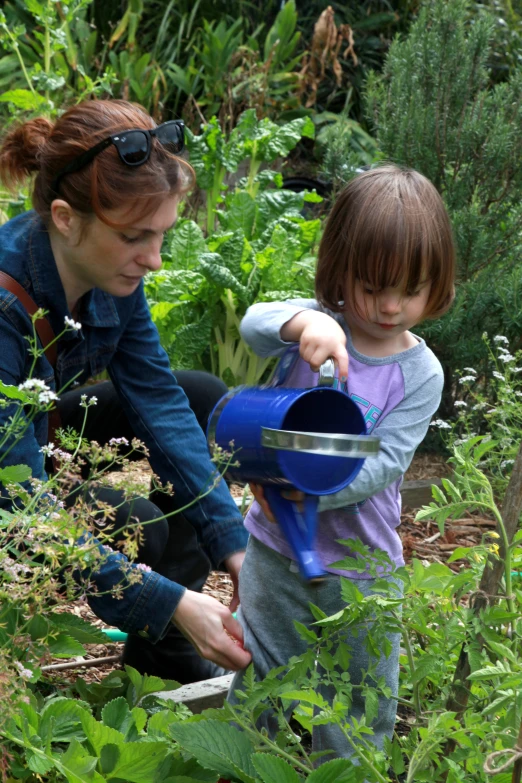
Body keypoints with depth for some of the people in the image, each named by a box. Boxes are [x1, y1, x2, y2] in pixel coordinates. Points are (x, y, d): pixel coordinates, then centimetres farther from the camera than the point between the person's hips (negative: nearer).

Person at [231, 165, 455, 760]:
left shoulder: (420, 373, -10)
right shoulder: (320, 325, -8)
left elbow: (384, 464, -17)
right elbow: (255, 323, -28)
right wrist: (303, 322, -50)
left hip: (360, 566, 0)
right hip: (275, 548, 1)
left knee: (361, 701, 12)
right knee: (255, 686, 16)